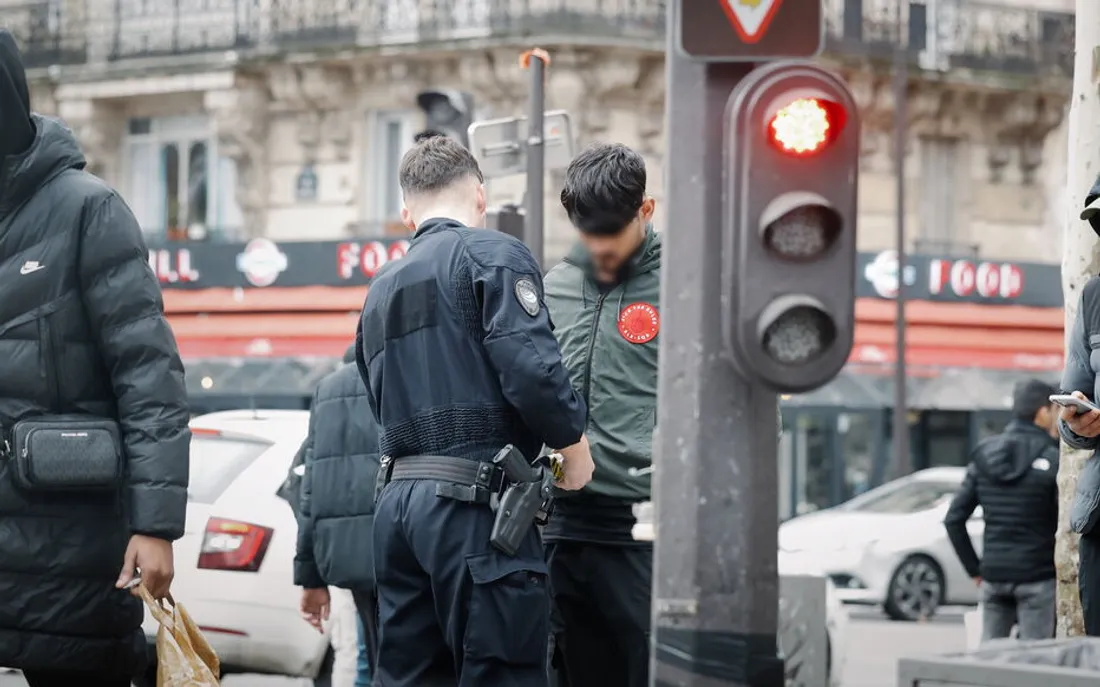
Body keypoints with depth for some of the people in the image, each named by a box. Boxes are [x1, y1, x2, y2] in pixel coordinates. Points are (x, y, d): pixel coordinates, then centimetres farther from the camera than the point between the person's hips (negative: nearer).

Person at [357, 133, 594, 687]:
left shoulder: (381, 290, 22)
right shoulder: (492, 255, -2)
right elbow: (530, 367, -15)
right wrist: (574, 444, 0)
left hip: (397, 501, 7)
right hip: (473, 502, -7)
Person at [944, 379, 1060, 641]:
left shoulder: (984, 456, 6)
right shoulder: (1051, 460, -9)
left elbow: (954, 519, 6)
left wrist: (974, 569, 12)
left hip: (993, 574, 5)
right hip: (1036, 578, -5)